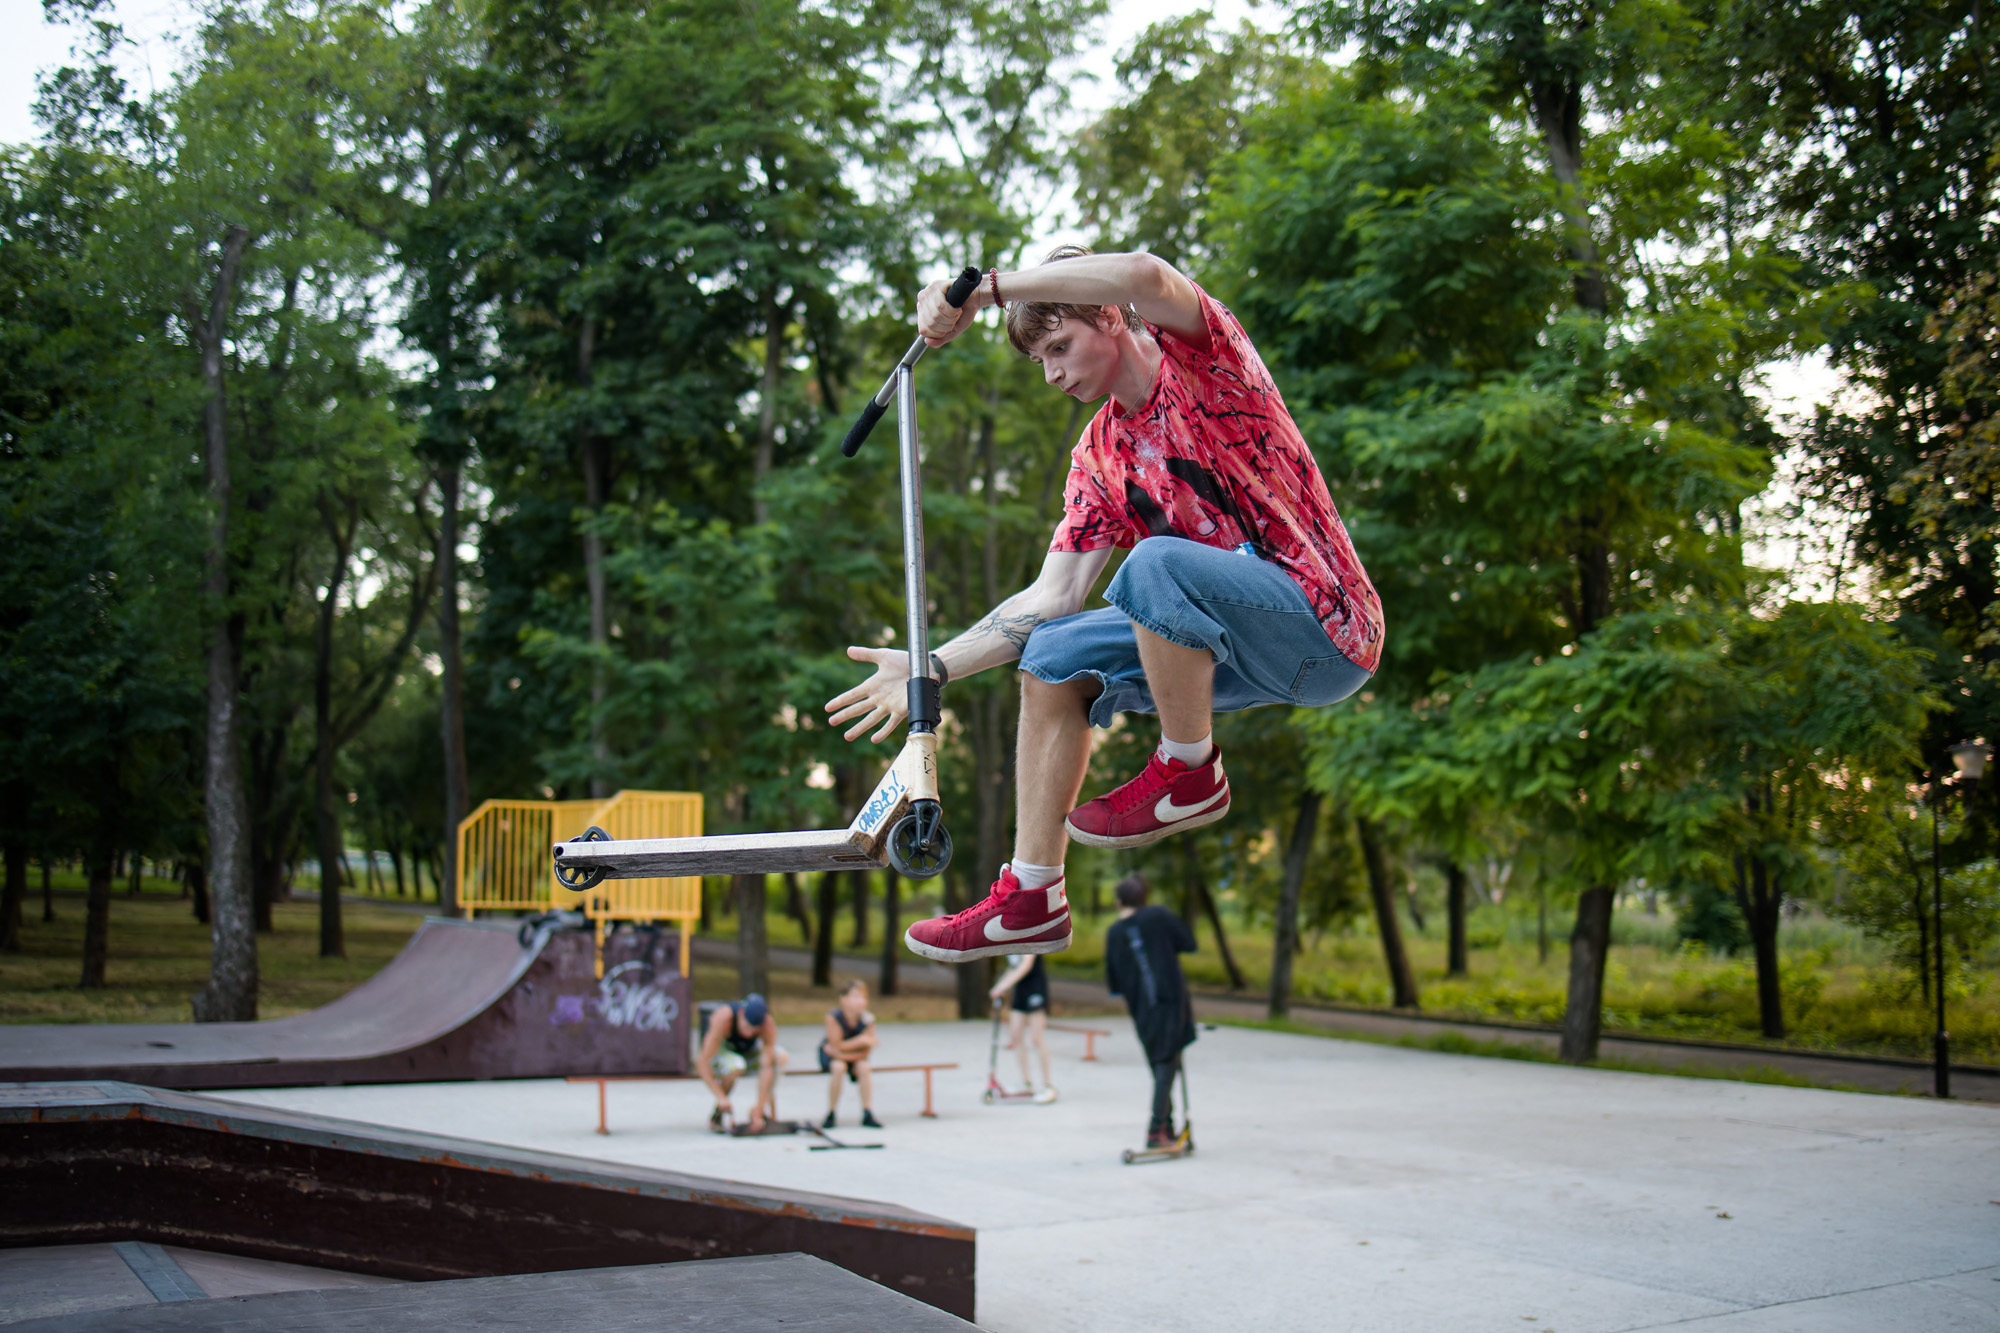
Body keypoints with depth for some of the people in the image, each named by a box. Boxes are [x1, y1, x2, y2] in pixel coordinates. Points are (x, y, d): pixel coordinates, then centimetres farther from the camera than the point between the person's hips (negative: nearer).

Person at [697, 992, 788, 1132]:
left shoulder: (768, 1024, -29)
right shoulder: (723, 1017, -37)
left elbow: (768, 1067, -32)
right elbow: (702, 1062, -36)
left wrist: (759, 1110, -38)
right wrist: (721, 1097, -44)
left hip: (747, 1052, 3)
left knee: (782, 1057, -28)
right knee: (736, 1066, -39)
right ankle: (718, 1111, -12)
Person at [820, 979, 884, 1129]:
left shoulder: (868, 1020, -20)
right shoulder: (834, 1016, -26)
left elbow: (865, 1054, -17)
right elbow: (837, 1045, -25)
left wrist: (842, 1054, -25)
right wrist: (861, 1040, -32)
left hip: (855, 1056, 2)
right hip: (829, 1054, -2)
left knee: (863, 1067, -27)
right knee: (839, 1067, -32)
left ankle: (868, 1114, -18)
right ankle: (831, 1114, -17)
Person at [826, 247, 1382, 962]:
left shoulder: (1198, 353, -7)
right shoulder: (1099, 456, 12)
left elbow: (1144, 274, -31)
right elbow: (1054, 594, 6)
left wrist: (986, 288, -27)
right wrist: (932, 667, -2)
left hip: (1328, 630, -8)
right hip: (1244, 647, 8)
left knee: (1156, 563, -32)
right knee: (1053, 656, -2)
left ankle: (1189, 774, -9)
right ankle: (1030, 899, 3)